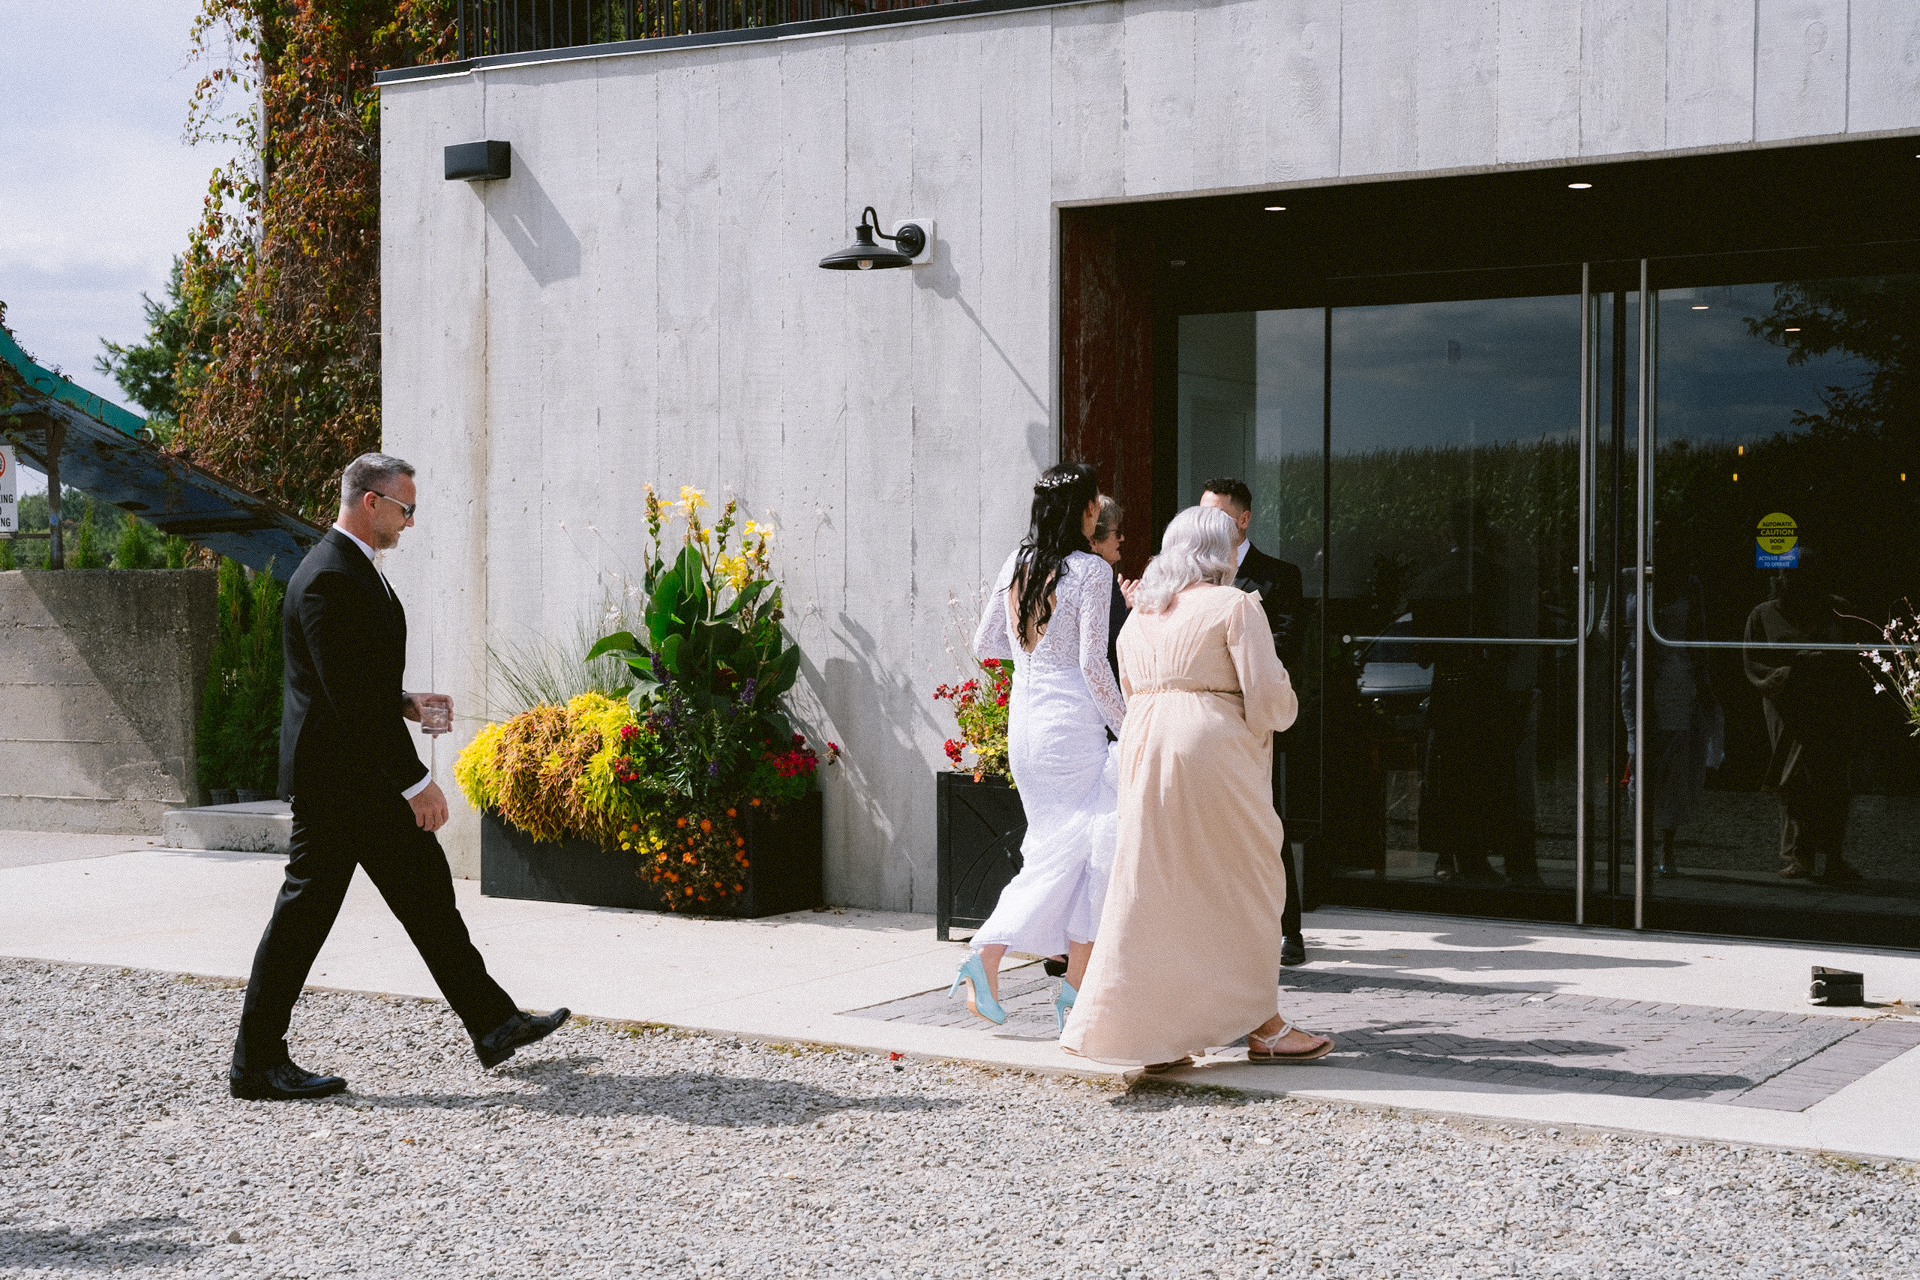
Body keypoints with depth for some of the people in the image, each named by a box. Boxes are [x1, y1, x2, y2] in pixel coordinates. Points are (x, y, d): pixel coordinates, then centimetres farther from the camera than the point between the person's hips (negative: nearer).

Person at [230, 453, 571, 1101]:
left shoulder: (359, 570, 14)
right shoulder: (328, 579, -20)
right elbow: (349, 695, -25)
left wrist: (405, 704, 8)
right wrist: (415, 780, -24)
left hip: (372, 778, 10)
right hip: (336, 776, -10)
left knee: (428, 892, 13)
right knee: (306, 909, -2)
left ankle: (493, 1024, 21)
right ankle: (256, 1063, 8)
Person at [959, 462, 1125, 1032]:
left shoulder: (1016, 564, 8)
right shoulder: (1091, 571, -11)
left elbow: (984, 643, 16)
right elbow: (1094, 665, -14)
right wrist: (1130, 728, -6)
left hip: (1023, 721, 7)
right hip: (1072, 722, -7)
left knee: (1056, 851, 15)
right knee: (1098, 849, 5)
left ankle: (985, 956, 6)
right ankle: (1076, 988, 6)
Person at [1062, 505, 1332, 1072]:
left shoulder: (1139, 615, 18)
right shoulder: (1234, 605, -3)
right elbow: (1268, 692, -9)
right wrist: (1278, 715, 11)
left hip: (1143, 747, 6)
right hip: (1212, 748, -6)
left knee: (1152, 884, 6)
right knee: (1241, 882, 5)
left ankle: (1153, 1033, 4)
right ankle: (1263, 1025, 11)